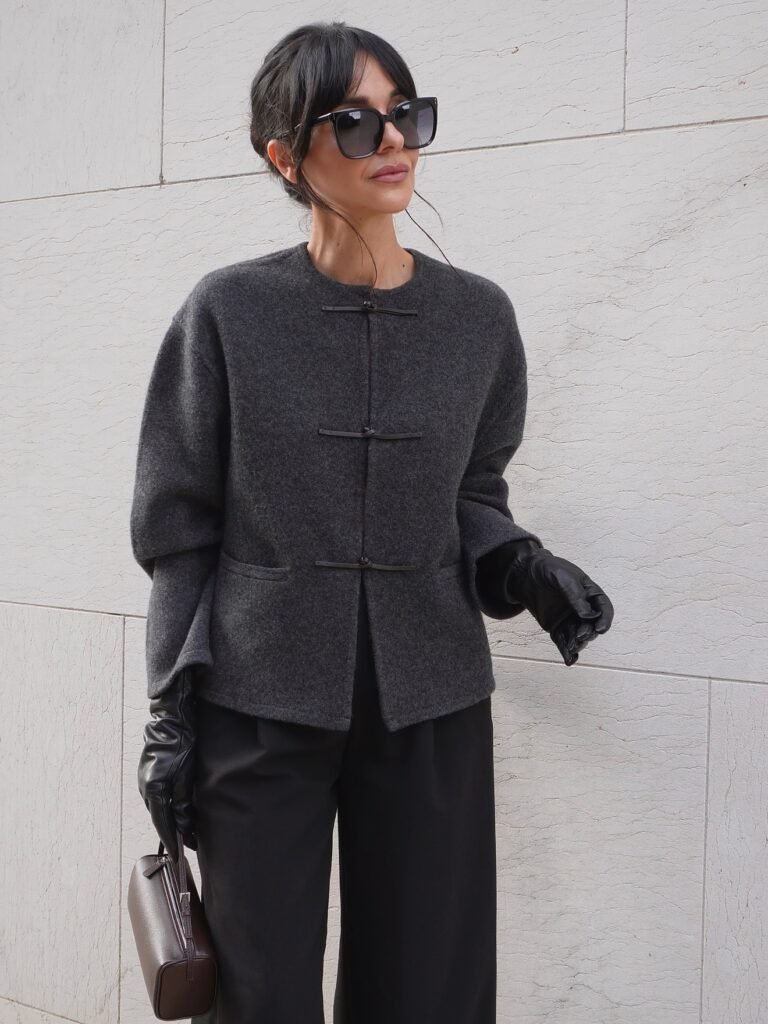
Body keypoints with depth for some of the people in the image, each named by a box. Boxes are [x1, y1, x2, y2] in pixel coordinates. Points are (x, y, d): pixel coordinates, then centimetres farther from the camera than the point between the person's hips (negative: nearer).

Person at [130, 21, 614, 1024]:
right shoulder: (229, 312, -4)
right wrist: (170, 713, -2)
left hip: (430, 705, 2)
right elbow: (178, 527, 1)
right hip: (261, 704, -2)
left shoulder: (479, 317, 3)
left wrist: (521, 568, -7)